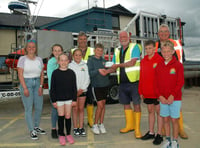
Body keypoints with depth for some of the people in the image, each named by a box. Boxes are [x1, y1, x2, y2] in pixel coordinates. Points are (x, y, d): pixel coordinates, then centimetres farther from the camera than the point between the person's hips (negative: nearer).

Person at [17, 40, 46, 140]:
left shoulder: (39, 59, 7)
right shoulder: (22, 59, -4)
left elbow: (42, 74, 7)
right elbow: (20, 74, -8)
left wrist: (41, 86, -3)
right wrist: (25, 88, -14)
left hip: (37, 83, 4)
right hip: (26, 83, -4)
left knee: (39, 107, 8)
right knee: (28, 108, -3)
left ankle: (36, 127, 27)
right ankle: (32, 131, 8)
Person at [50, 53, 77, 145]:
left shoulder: (71, 73, 0)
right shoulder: (55, 73, -4)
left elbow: (74, 87, 4)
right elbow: (52, 88, -2)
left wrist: (74, 99, 2)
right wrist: (53, 100, -5)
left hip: (69, 98, 1)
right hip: (59, 99, -1)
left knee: (68, 116, 8)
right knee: (61, 117, 5)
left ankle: (68, 134, 23)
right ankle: (61, 135, 20)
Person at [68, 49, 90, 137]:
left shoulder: (84, 65, 7)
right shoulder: (70, 65, 0)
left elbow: (87, 78, 4)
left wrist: (82, 89, -6)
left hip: (82, 90, 2)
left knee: (81, 109, 7)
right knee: (75, 109, 2)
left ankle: (81, 128, 14)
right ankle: (75, 128, 12)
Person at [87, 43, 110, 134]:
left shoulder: (104, 60, 11)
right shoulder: (91, 60, -4)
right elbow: (89, 73, -15)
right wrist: (98, 70, -28)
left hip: (105, 84, 5)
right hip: (96, 85, -5)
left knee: (103, 104, 9)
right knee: (100, 105, -7)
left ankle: (101, 124, 21)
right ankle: (95, 125, 10)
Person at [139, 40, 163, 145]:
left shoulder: (159, 60, -10)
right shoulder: (143, 61, 8)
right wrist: (141, 91, 11)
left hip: (157, 92, -6)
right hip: (147, 92, 6)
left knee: (158, 112, 6)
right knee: (150, 111, 15)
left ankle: (159, 135, 16)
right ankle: (151, 133, 27)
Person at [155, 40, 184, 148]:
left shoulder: (178, 65, -5)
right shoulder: (159, 66, 6)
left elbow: (180, 82, -8)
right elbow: (156, 83, 6)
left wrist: (172, 96, -14)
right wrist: (160, 96, -6)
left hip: (175, 98, -3)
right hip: (162, 99, 3)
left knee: (174, 120, 4)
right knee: (166, 119, 11)